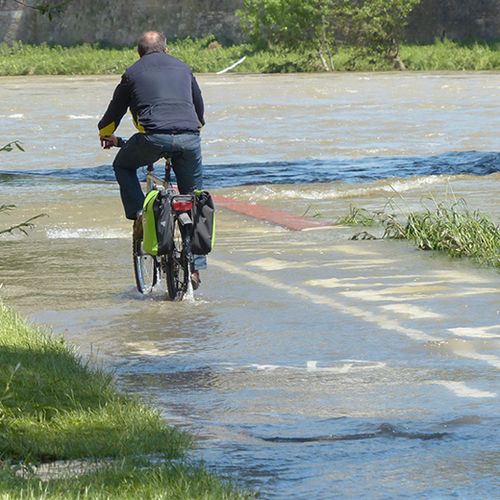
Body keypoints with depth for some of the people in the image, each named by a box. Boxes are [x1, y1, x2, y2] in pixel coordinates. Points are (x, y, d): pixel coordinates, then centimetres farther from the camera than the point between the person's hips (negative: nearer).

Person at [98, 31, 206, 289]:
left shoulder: (133, 72, 17)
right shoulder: (182, 68, 25)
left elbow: (115, 110, 26)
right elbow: (199, 109, 36)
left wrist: (106, 135, 46)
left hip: (153, 137, -3)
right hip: (189, 138, 3)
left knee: (122, 166, 28)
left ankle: (139, 213, 8)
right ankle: (196, 266, 12)